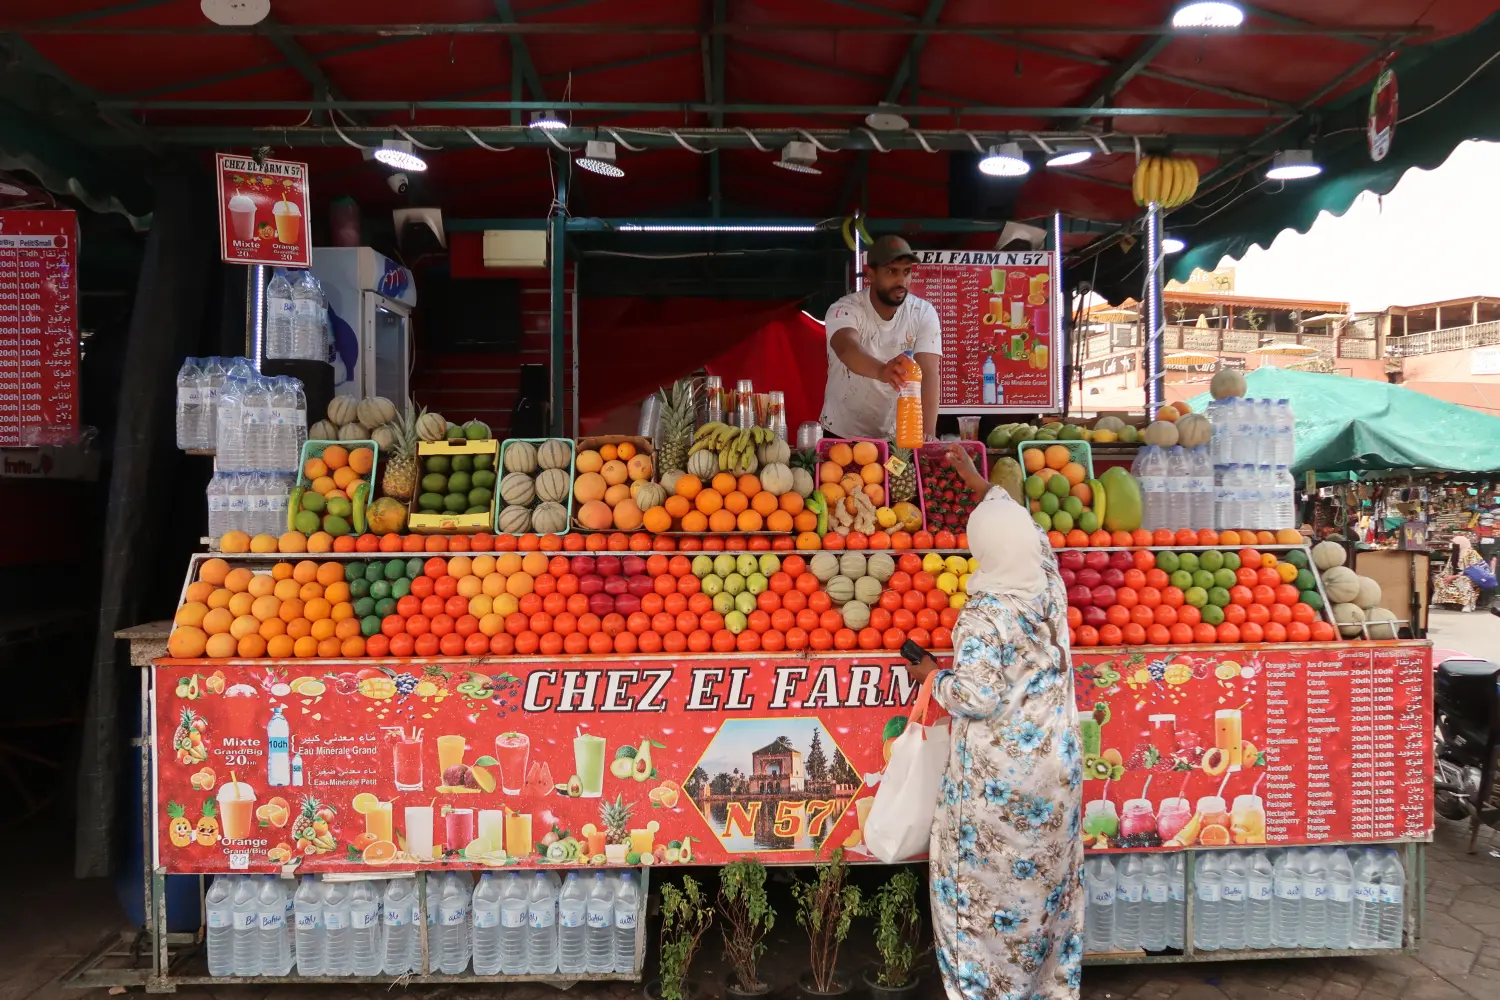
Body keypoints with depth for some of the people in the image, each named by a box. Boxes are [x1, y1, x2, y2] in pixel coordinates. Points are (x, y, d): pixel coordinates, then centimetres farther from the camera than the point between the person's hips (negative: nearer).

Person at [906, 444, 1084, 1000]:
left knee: (987, 881, 10)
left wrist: (932, 676, -3)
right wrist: (981, 486, 28)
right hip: (1055, 761, 7)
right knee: (1046, 875, 19)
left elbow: (977, 698, -21)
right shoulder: (1050, 585, -2)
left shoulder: (985, 614, -21)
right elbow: (1024, 530, 17)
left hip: (999, 772, -6)